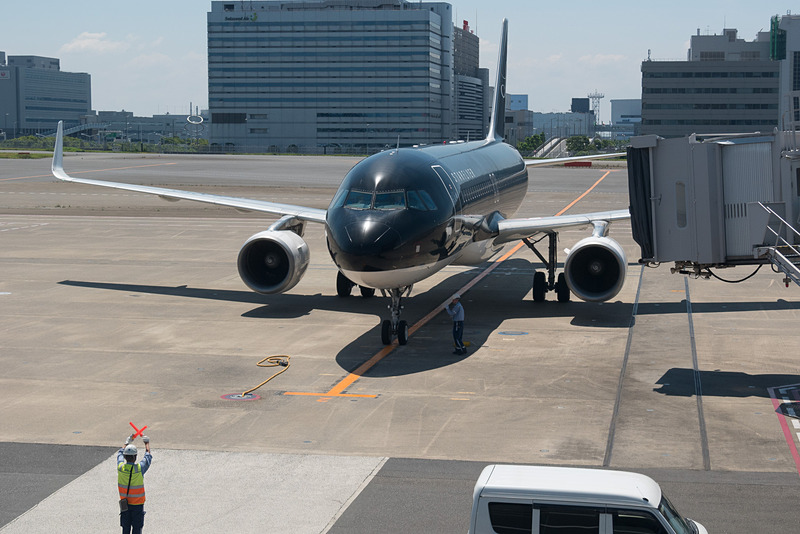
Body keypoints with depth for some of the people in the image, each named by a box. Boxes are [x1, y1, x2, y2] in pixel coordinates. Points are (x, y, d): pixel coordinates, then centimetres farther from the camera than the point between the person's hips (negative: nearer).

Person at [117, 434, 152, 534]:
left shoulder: (120, 467, -11)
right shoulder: (140, 468, -18)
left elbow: (120, 453, 11)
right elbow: (148, 456, 3)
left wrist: (127, 442, 27)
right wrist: (147, 442, 20)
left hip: (124, 503, 3)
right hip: (137, 503, -3)